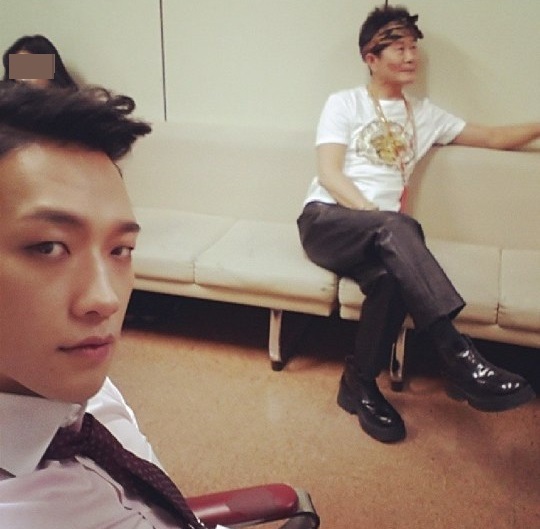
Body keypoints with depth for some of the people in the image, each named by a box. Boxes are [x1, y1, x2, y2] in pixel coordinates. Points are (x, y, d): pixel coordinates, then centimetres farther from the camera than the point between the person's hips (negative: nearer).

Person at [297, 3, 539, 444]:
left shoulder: (424, 114, 21)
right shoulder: (344, 104, 8)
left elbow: (494, 137, 24)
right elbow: (329, 174, -5)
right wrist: (378, 218, -18)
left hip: (379, 236, 4)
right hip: (326, 220, -3)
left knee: (393, 276, -35)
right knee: (398, 226, -37)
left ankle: (360, 383, -16)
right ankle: (458, 358, -43)